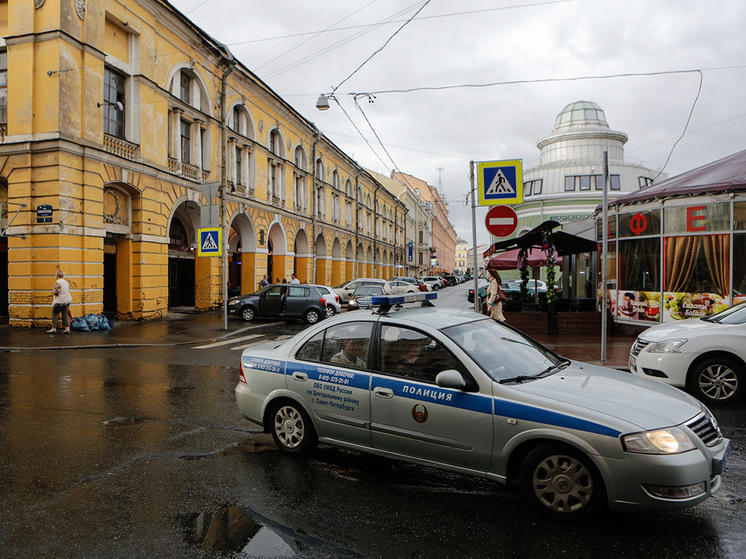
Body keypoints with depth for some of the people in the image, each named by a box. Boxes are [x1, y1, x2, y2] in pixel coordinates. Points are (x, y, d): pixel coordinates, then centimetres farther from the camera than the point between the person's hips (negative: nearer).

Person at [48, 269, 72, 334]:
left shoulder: (57, 282, -13)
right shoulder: (66, 282, 13)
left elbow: (56, 292, -18)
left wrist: (53, 291, 4)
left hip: (60, 301, -8)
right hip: (68, 300, 8)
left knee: (54, 314, 4)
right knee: (65, 314, 8)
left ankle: (54, 328, 6)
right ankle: (67, 328, 3)